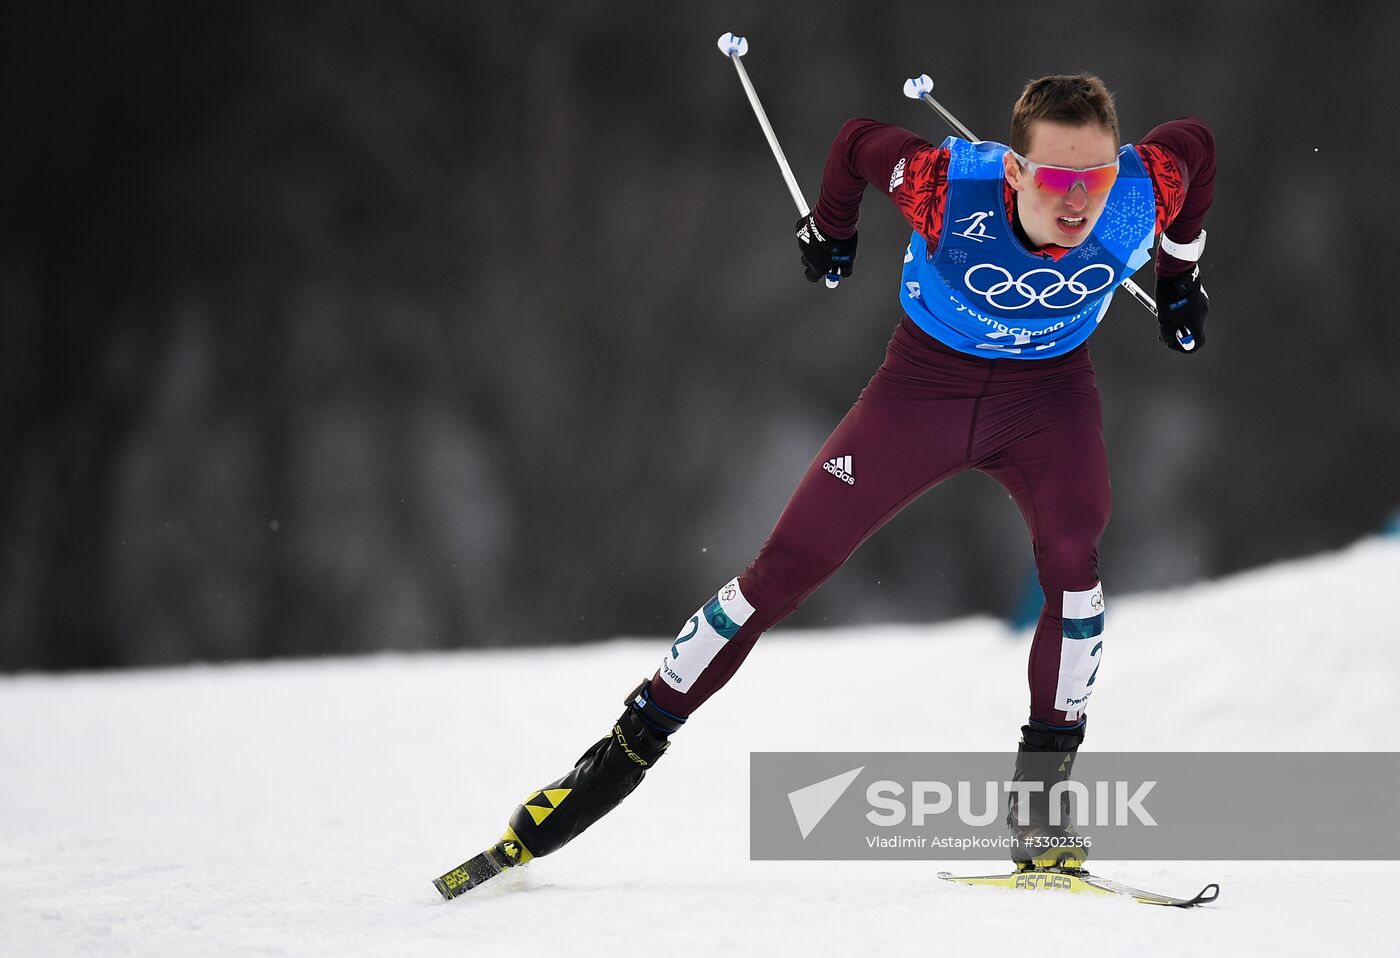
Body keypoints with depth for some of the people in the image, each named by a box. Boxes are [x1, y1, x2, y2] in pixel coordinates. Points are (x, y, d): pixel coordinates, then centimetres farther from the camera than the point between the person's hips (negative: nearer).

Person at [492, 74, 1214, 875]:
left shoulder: (1146, 194, -29)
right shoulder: (952, 187, -34)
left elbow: (1195, 144, -3)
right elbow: (860, 143, -12)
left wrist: (1181, 279, 9)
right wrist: (830, 229, 9)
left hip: (1047, 387, 1)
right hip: (927, 379, -1)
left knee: (1073, 553, -28)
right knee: (787, 568, -1)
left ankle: (1041, 791, -15)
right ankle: (632, 743, 12)